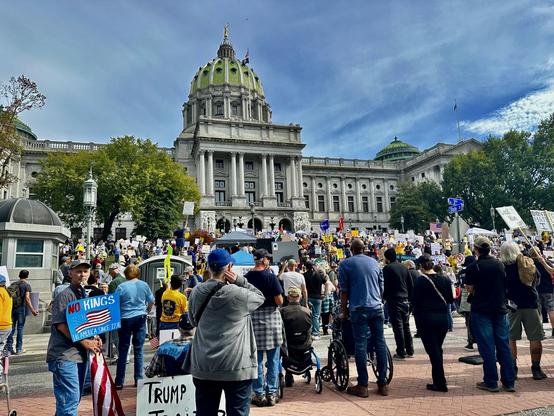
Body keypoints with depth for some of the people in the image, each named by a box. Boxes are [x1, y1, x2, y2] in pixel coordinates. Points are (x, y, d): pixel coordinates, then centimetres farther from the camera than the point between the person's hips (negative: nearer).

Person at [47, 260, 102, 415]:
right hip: (65, 355, -8)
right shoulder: (65, 295, -10)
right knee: (70, 399, -8)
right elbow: (60, 325, -17)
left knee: (75, 398, 16)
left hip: (81, 354, 8)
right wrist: (84, 341, -18)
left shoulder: (85, 296, 14)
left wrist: (94, 338, 3)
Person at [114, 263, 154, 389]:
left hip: (126, 319, -2)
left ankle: (119, 382, 12)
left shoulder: (121, 287, -9)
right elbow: (151, 301, 9)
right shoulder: (144, 285, -1)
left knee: (123, 351, 7)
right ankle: (138, 379, 13)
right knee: (138, 350, 9)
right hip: (140, 318, 2)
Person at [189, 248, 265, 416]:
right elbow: (260, 297, 4)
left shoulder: (196, 292, 1)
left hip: (203, 366, 5)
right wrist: (239, 280, -6)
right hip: (236, 367, -5)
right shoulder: (238, 294, -15)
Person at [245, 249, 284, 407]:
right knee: (273, 360, 9)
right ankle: (272, 394, 16)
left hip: (252, 318, 3)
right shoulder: (270, 276, -11)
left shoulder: (246, 277, -1)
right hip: (270, 317, -3)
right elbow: (279, 301, -13)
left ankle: (259, 394, 18)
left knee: (256, 360, 11)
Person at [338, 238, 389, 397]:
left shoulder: (345, 264, 0)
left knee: (361, 345, 0)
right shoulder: (374, 262, 12)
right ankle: (383, 384, 14)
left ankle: (362, 385, 5)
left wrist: (343, 311, 7)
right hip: (377, 308, 4)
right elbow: (381, 287, 17)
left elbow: (344, 291, -1)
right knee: (380, 343, 8)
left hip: (359, 309, -4)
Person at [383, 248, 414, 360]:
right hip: (405, 300, 6)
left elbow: (385, 285, -12)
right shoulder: (404, 268, 11)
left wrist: (384, 297, 3)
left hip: (394, 300, -6)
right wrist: (409, 297, 19)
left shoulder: (387, 268, -8)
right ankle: (410, 351, 19)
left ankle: (401, 353, 1)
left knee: (398, 326, -2)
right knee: (406, 326, 14)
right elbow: (410, 284, 12)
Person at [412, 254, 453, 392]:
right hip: (443, 317, 5)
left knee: (432, 350, 2)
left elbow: (414, 300, -12)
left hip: (426, 318, -5)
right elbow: (450, 299, 5)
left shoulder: (420, 280, -13)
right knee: (438, 349, 18)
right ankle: (438, 380, 26)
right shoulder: (445, 279, 1)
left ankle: (440, 383, 4)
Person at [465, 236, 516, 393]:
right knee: (504, 346, 10)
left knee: (487, 347, 2)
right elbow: (504, 284, 14)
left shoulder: (473, 267, -12)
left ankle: (491, 382, 8)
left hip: (481, 310, -4)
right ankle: (509, 382, 16)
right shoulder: (500, 264, 2)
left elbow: (469, 289, -6)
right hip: (500, 309, 4)